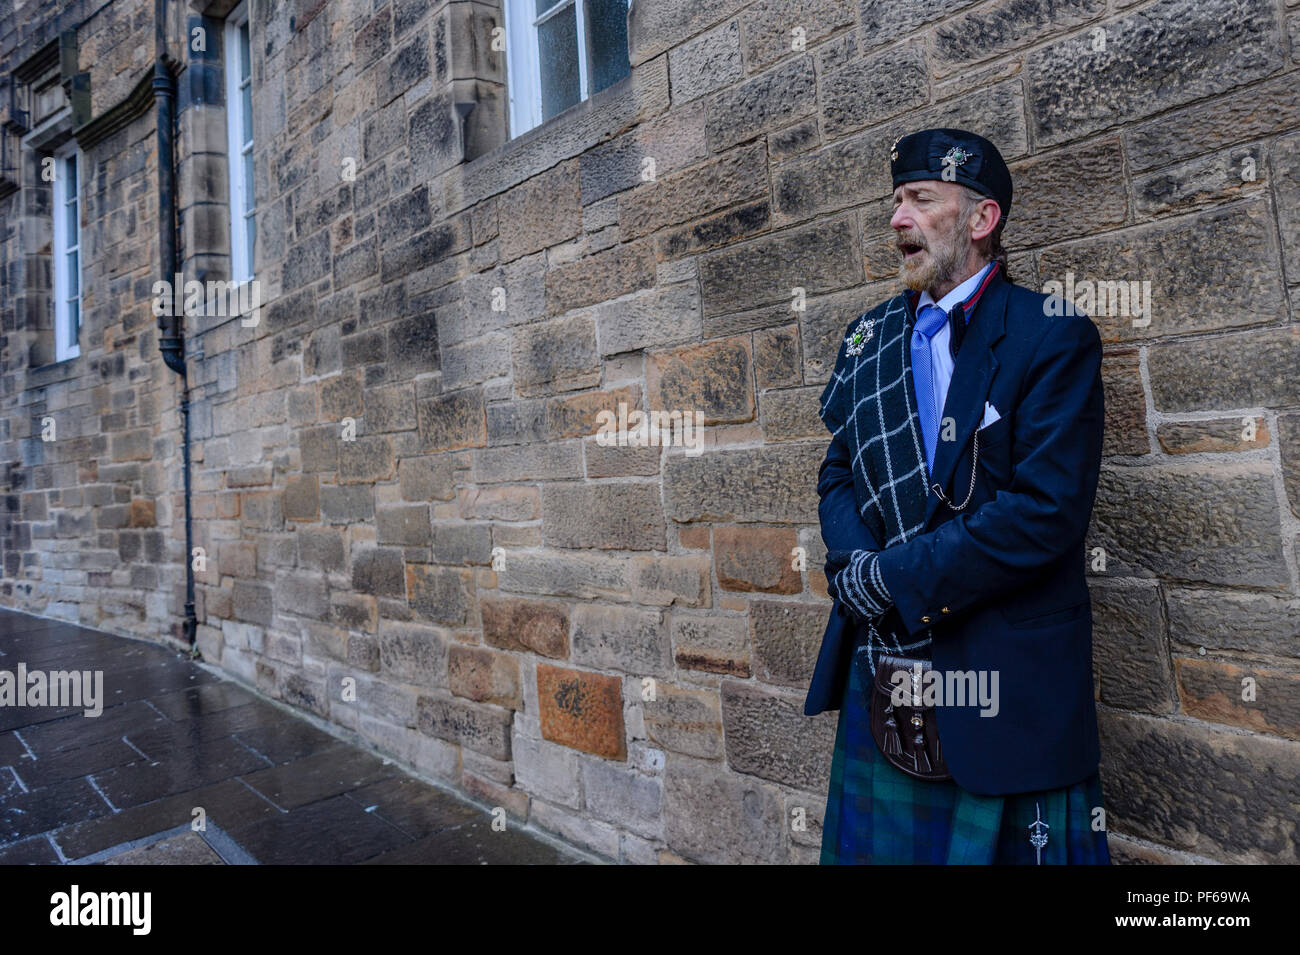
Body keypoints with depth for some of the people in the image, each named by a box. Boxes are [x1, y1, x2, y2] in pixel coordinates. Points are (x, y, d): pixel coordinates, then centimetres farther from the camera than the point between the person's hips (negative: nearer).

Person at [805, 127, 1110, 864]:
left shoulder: (1055, 337, -7)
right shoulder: (869, 338, 10)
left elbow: (1046, 510, -17)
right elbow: (838, 476, 9)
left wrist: (890, 580, -16)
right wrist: (859, 569, -11)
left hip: (1008, 678, -4)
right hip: (881, 665, 5)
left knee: (999, 844, 11)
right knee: (877, 842, 17)